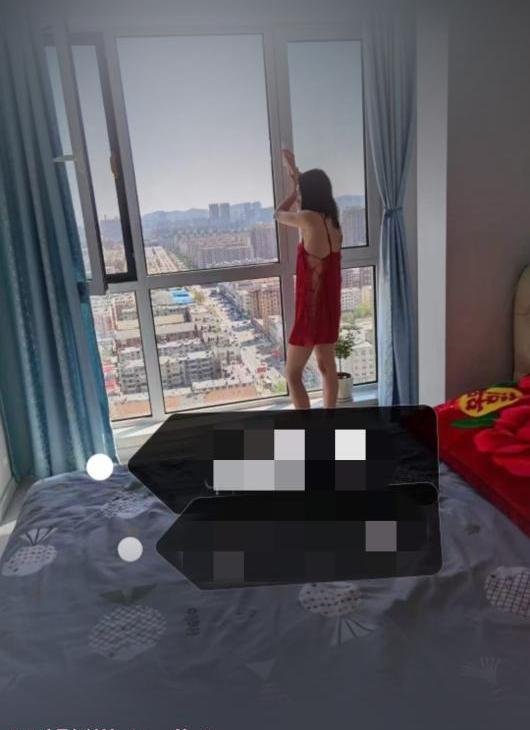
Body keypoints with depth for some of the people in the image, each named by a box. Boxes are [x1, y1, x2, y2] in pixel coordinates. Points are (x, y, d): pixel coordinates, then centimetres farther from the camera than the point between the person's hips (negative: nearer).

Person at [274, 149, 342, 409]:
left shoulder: (309, 218, -19)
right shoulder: (332, 221, 6)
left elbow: (279, 214, 3)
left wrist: (296, 187, 16)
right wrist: (295, 172, 33)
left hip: (311, 308, -9)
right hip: (329, 306, 9)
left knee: (293, 373, 2)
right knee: (327, 365, 19)